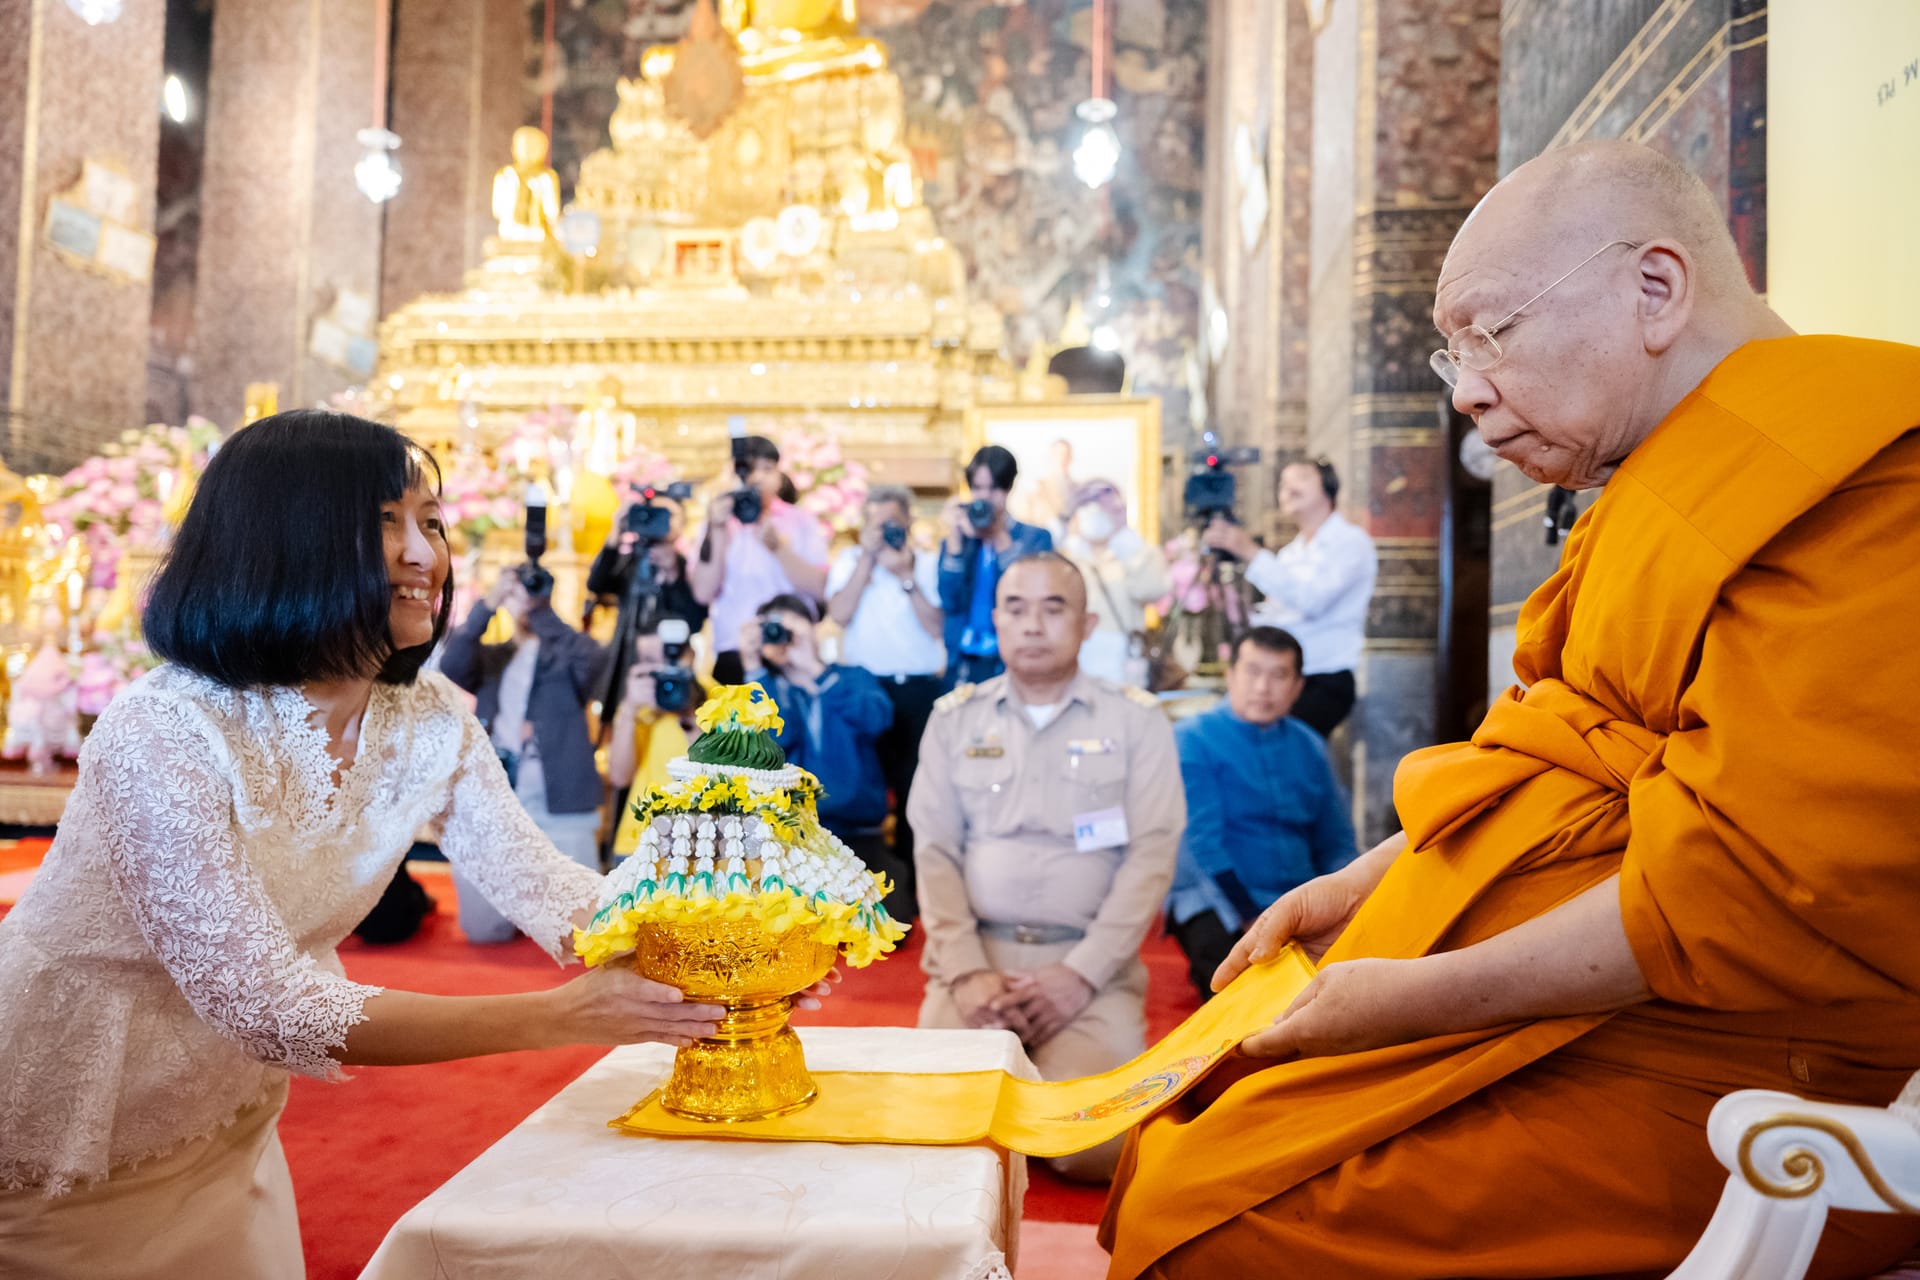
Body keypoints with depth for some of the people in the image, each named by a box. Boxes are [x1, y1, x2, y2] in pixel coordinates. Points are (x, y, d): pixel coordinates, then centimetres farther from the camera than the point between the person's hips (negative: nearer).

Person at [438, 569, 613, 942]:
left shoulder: (569, 655, 6)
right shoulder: (489, 658, 13)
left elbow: (595, 660, -18)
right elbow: (450, 667, -9)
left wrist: (540, 610, -18)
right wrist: (487, 605, -17)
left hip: (560, 807, -2)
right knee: (483, 928, 0)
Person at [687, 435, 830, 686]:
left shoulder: (802, 522, 9)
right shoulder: (719, 524, 10)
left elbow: (819, 588, -4)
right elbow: (703, 592, -4)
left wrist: (778, 547, -15)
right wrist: (717, 531, -11)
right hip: (734, 654, 0)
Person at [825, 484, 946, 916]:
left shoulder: (929, 564, 4)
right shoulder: (850, 560, 8)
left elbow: (937, 627, -8)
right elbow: (839, 614, -9)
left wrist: (905, 575, -13)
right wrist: (867, 557, -9)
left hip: (918, 689, -1)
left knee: (913, 784, 1)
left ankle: (907, 880, 14)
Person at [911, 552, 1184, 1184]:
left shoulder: (1136, 720, 4)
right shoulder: (955, 718, 10)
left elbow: (1151, 855, -2)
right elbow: (934, 852, 5)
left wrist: (1082, 973, -11)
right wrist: (966, 970, -9)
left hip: (1091, 966, -1)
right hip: (976, 955, 2)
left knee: (1096, 1150, -19)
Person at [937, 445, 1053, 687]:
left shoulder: (1036, 538, 2)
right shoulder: (955, 540, 10)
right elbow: (950, 603, -3)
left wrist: (999, 536, -13)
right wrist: (955, 539, -9)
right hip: (964, 665, 2)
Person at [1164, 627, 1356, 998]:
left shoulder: (1310, 747, 15)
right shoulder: (1193, 739, -2)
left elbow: (1336, 844, 13)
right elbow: (1202, 842, -11)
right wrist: (1252, 922, -20)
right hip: (1218, 907, -6)